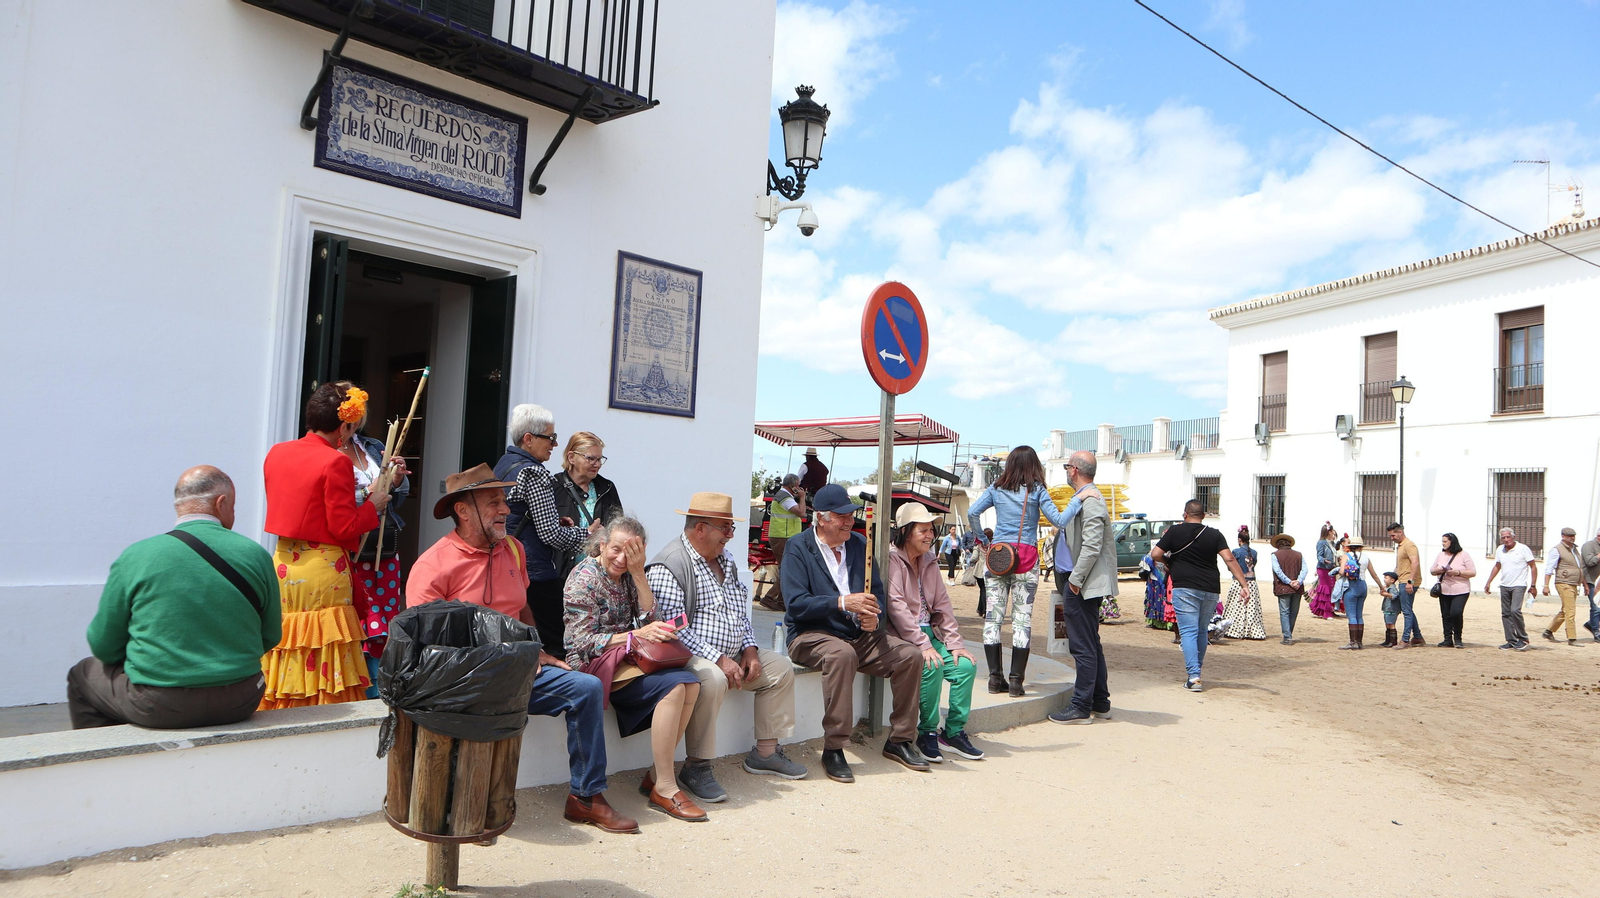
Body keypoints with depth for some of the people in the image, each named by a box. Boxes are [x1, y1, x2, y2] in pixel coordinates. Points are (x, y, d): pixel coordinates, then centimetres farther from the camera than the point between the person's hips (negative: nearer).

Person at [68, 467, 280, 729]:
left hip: (158, 708, -1)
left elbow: (103, 646, 0)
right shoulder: (256, 555, -4)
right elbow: (270, 638, 5)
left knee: (82, 675, 26)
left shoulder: (134, 557, -7)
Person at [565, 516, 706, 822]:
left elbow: (649, 619, 0)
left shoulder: (627, 575, 11)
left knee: (691, 684, -16)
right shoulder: (584, 577, -10)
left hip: (626, 657, 7)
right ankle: (664, 788, -19)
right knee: (673, 686, -26)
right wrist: (635, 635, -22)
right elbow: (583, 642, -15)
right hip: (594, 664, -7)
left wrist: (639, 573, -9)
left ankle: (655, 776, -6)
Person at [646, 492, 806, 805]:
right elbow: (674, 628, -23)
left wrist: (750, 648, 3)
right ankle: (696, 767, -22)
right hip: (692, 656, -9)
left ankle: (765, 752, 12)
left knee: (781, 668, 3)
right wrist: (719, 659, -25)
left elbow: (741, 611, 20)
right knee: (712, 680, -37)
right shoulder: (667, 566, -16)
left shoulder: (725, 559, 14)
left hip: (734, 654, 9)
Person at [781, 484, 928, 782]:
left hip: (860, 635, 6)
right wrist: (843, 603, -24)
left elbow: (878, 593, 13)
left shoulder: (859, 544, 12)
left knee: (910, 655, -14)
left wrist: (873, 614, -11)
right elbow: (795, 604, -15)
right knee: (842, 654, -37)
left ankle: (900, 740, 2)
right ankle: (833, 749, -27)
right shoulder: (798, 548, -4)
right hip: (812, 635, -6)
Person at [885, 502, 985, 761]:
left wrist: (954, 642, 0)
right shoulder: (892, 559, -10)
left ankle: (954, 732, 1)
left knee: (966, 664, -12)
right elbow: (896, 606, -18)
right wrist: (922, 645, -23)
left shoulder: (929, 561, 14)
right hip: (902, 636, -7)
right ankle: (926, 733, -11)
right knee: (932, 665, -29)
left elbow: (942, 604, 12)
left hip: (929, 632, 7)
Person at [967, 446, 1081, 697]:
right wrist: (1078, 499, 3)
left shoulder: (996, 489, 9)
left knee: (992, 616, 6)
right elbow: (1059, 521, -5)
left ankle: (995, 677, 7)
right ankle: (1016, 680, 1)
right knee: (1022, 618, 1)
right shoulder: (1036, 490, 1)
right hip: (1026, 557, -2)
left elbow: (972, 513, 3)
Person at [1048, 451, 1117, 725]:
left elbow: (1092, 546, -22)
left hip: (1084, 583, -11)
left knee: (1084, 646, -6)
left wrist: (1075, 579, -19)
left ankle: (1081, 707, -1)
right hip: (1081, 582, 11)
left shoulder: (1090, 500, -15)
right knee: (1091, 644, 16)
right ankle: (1100, 702, 24)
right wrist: (1070, 579, 20)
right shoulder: (1082, 498, 17)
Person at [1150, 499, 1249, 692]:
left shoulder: (1175, 531, -1)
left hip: (1185, 588, -4)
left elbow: (1155, 555, -4)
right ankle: (1196, 669, 30)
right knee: (1201, 631, 19)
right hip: (1211, 590, 4)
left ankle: (1194, 677, -14)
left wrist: (1167, 560, 16)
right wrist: (1244, 584, -6)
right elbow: (1229, 559, -5)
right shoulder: (1214, 535, 6)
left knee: (1189, 632, -4)